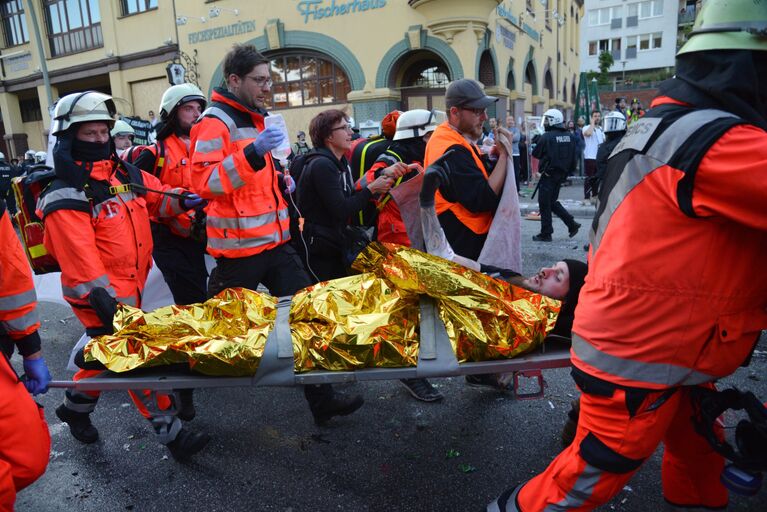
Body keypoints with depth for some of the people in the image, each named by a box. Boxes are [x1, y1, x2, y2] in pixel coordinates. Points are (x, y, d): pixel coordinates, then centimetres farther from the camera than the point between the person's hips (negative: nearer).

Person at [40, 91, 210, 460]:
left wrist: (181, 200, -3)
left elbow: (160, 198, 19)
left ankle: (75, 408, 46)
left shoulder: (125, 174, 6)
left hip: (132, 288, 8)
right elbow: (80, 261, -22)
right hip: (102, 298, -7)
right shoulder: (66, 197, -15)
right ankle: (170, 434, 6)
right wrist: (106, 301, -28)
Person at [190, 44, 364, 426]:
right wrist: (251, 154, -32)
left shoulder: (255, 119, 18)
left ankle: (321, 398, 15)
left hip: (275, 240, 8)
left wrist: (279, 181, 10)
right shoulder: (215, 124, -11)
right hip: (239, 247, -8)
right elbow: (205, 183, -24)